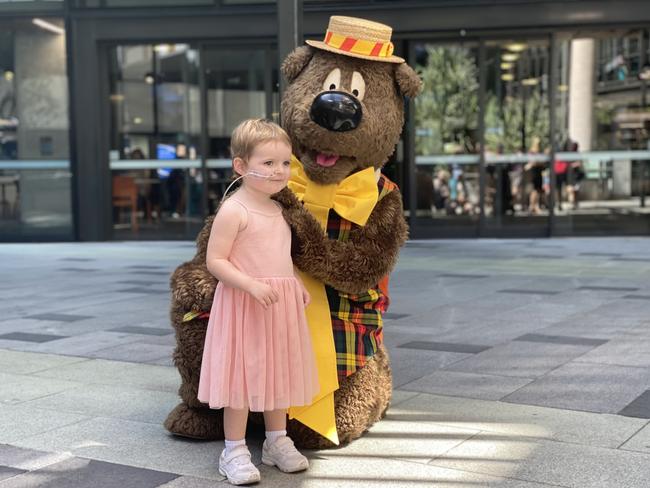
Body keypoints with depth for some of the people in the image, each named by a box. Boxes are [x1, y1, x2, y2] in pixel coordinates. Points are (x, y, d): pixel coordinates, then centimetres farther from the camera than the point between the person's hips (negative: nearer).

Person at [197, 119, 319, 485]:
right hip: (244, 304, -8)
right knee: (243, 373, -1)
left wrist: (298, 284, 9)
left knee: (278, 371, 15)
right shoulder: (234, 210, -14)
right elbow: (214, 261, -17)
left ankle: (278, 441, 30)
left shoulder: (279, 209, 11)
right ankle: (235, 450, 11)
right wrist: (252, 285, -27)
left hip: (282, 304, 8)